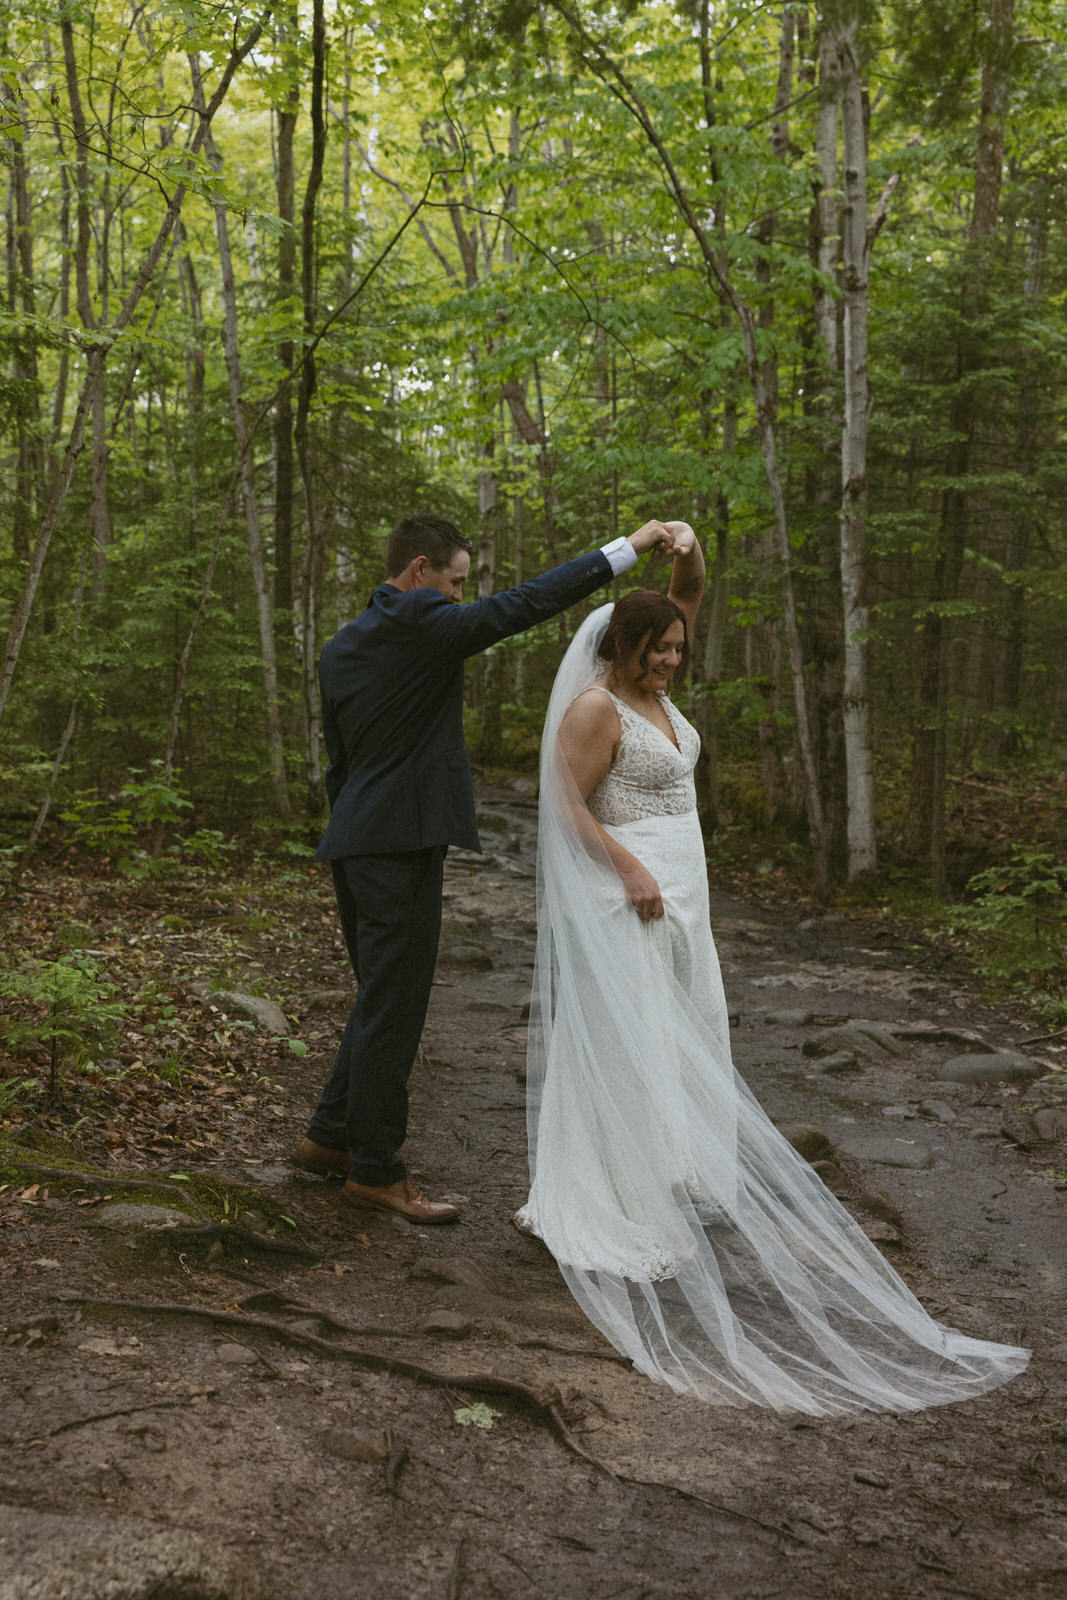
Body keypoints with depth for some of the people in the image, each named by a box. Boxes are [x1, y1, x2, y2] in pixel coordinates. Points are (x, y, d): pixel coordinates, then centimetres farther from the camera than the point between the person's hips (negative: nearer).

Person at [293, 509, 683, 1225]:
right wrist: (628, 547, -9)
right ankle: (376, 1170, 10)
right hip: (403, 843, -10)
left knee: (380, 1002, 20)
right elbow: (527, 602, -14)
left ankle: (330, 1138, 28)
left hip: (357, 844, 10)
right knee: (393, 1010, 0)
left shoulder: (341, 647, 15)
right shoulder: (419, 622, -12)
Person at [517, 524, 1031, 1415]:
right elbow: (568, 805, -18)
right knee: (626, 1041, -5)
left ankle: (678, 1175, 26)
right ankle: (621, 1206, 2)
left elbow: (689, 597, 12)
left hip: (678, 890, 9)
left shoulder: (652, 687, 9)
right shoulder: (597, 707, -14)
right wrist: (632, 870, -23)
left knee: (685, 1034, 14)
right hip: (627, 894, -9)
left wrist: (688, 553, -8)